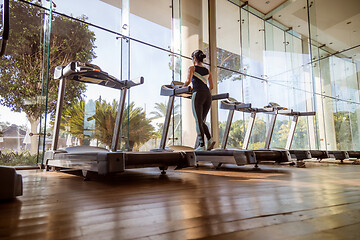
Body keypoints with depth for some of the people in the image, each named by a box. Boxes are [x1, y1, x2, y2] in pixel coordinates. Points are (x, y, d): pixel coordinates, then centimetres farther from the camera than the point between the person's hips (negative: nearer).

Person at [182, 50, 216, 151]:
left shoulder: (192, 68, 4)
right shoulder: (207, 71, 19)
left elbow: (188, 81, -12)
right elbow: (211, 86, 17)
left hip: (198, 95, -5)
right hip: (208, 95, 6)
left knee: (198, 121, -1)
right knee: (202, 121, 14)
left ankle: (202, 145, -2)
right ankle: (210, 139, -4)